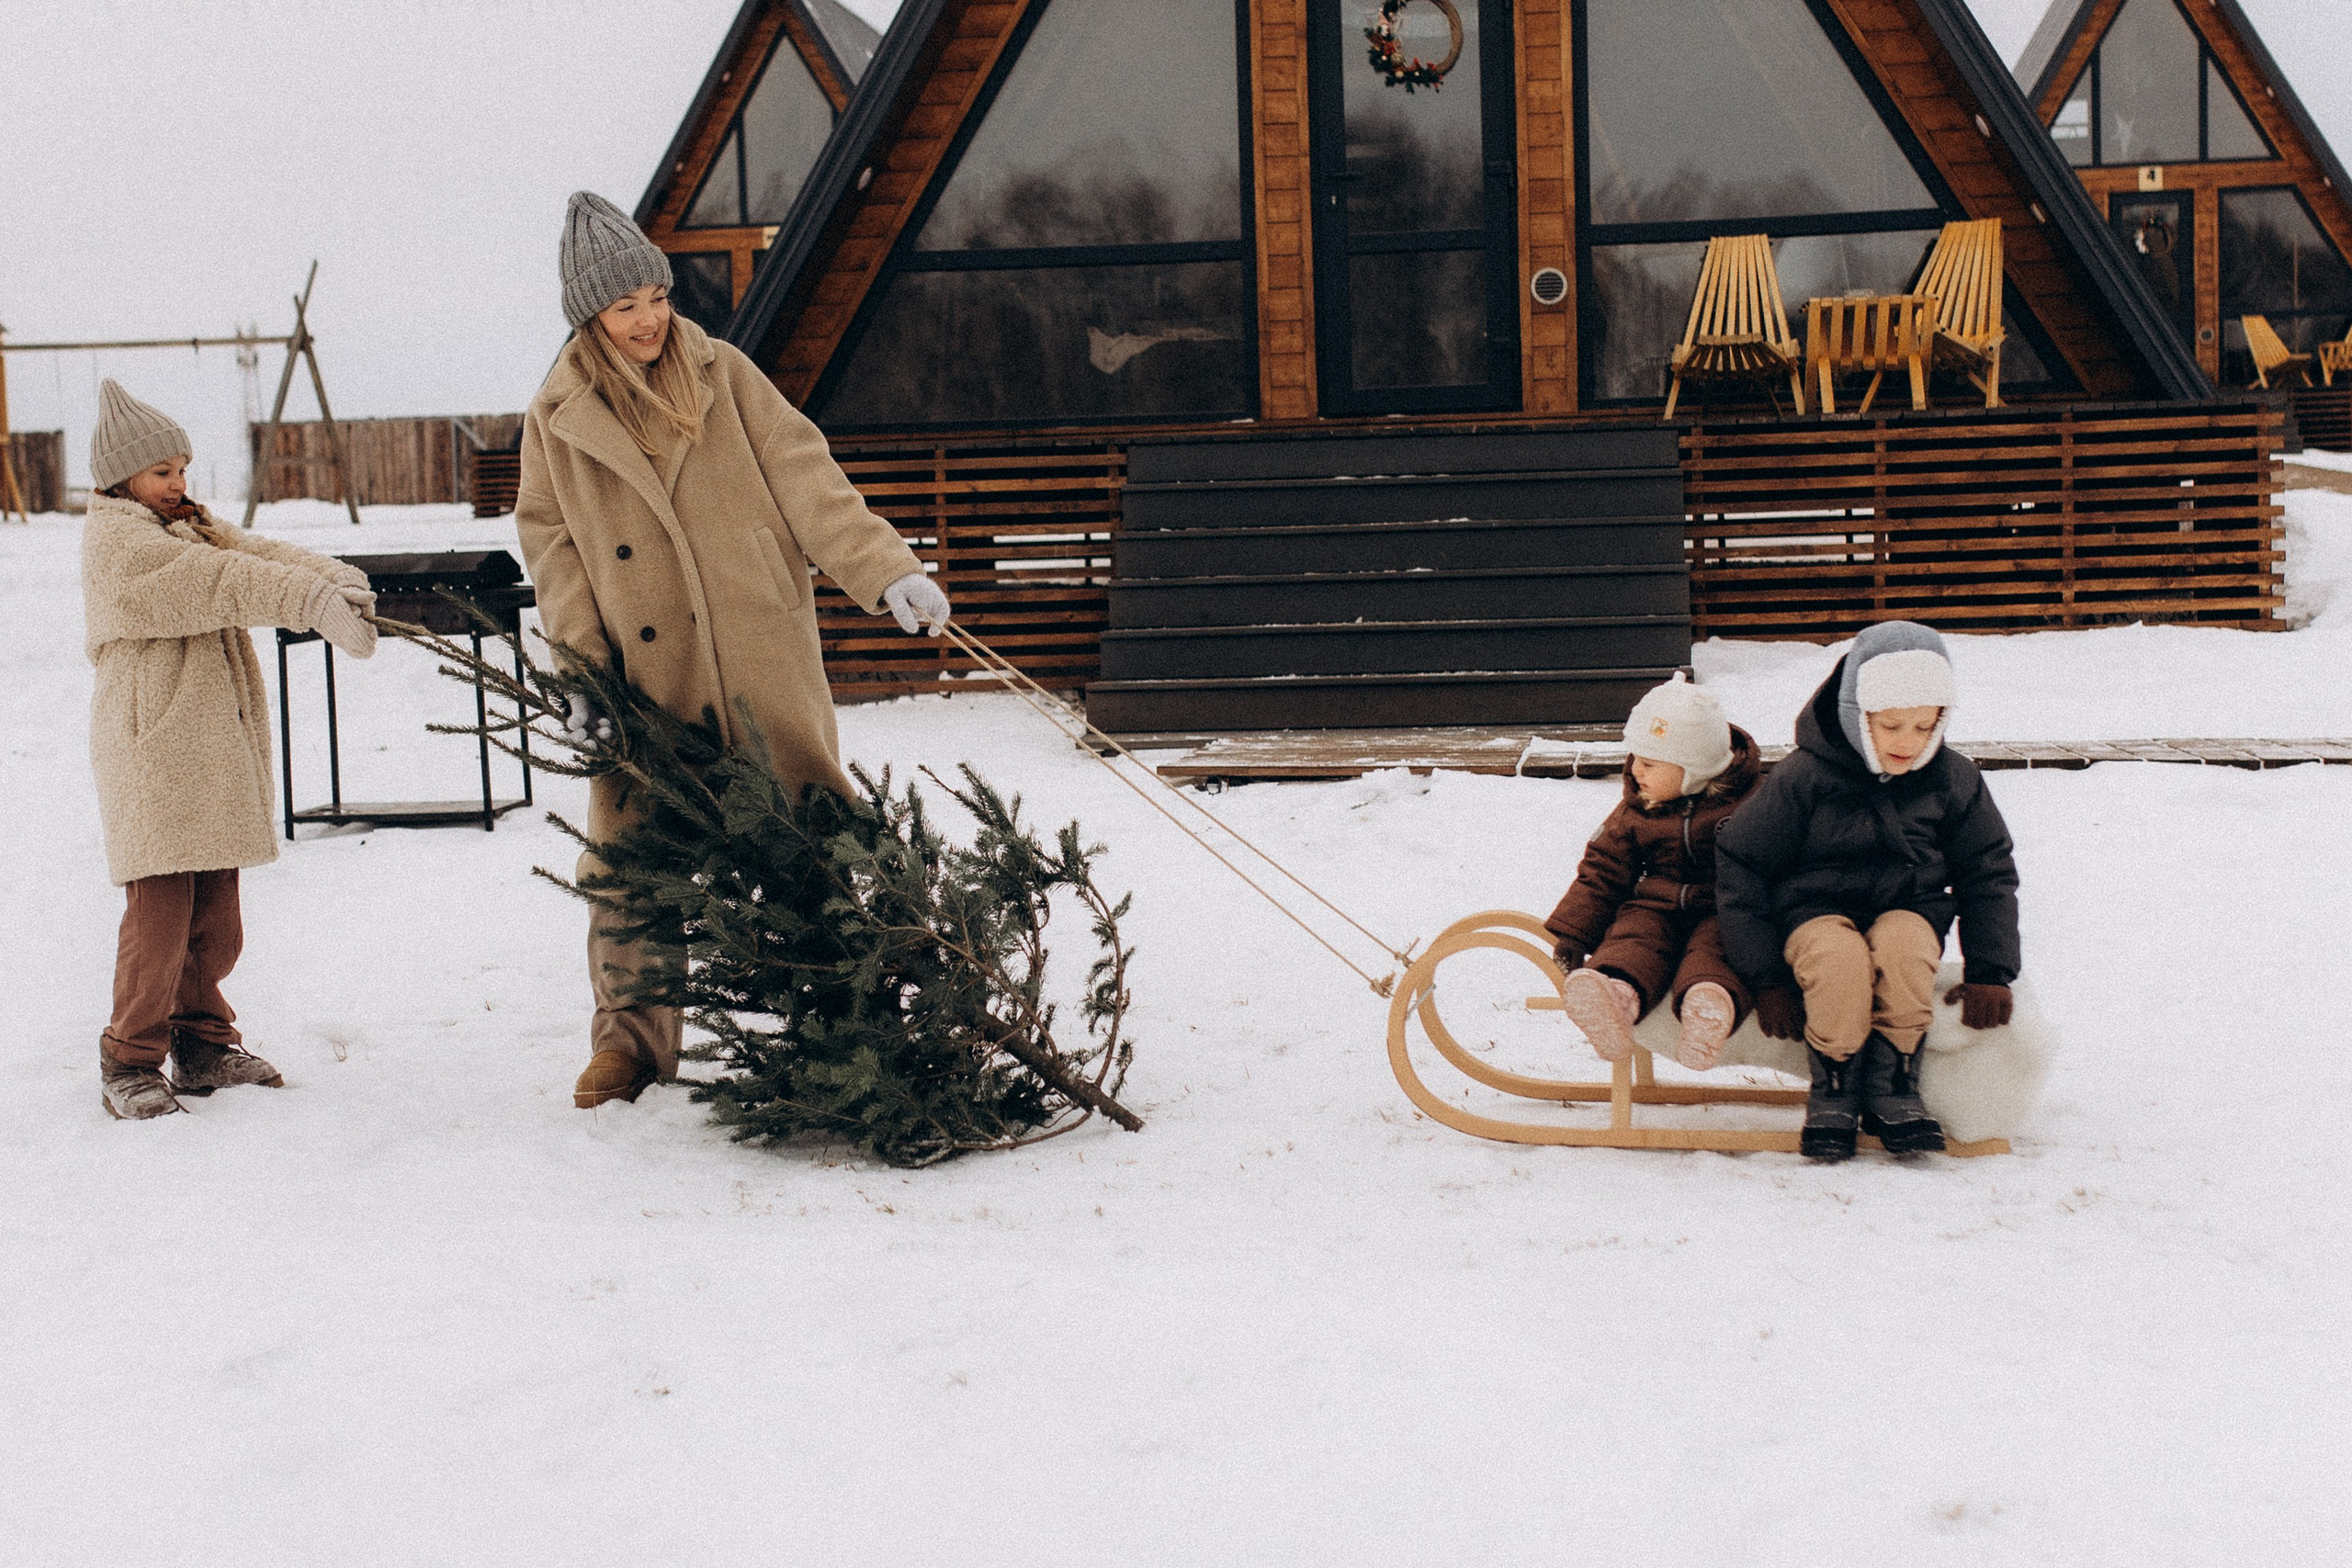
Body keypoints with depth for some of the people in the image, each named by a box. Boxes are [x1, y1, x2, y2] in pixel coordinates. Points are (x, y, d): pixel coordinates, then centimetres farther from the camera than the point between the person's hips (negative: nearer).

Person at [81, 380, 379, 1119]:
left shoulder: (192, 527, 19)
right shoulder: (114, 541, -9)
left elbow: (256, 554, 1)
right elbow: (217, 582, -22)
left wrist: (333, 580, -19)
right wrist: (310, 604, -32)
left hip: (214, 753, 9)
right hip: (150, 753, -8)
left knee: (215, 912, 13)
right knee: (160, 909, -8)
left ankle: (204, 1046, 24)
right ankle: (129, 1064, 1)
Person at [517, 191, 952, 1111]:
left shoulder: (723, 374, 5)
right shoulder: (558, 418, 5)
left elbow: (805, 480, 1)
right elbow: (552, 545, 6)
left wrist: (885, 571, -9)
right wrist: (581, 665, -4)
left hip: (765, 662, 0)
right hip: (647, 676, 0)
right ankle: (630, 1034, 15)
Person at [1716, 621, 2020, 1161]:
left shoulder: (1952, 780, -2)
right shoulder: (1804, 777, -12)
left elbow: (1989, 873, 9)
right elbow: (1741, 868, -7)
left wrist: (1989, 972, -2)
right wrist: (1767, 977, -12)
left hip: (1908, 908, 2)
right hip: (1815, 910, -2)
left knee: (1905, 947, -34)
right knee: (1841, 958, -37)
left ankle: (1893, 1085, -17)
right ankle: (1834, 1089, -15)